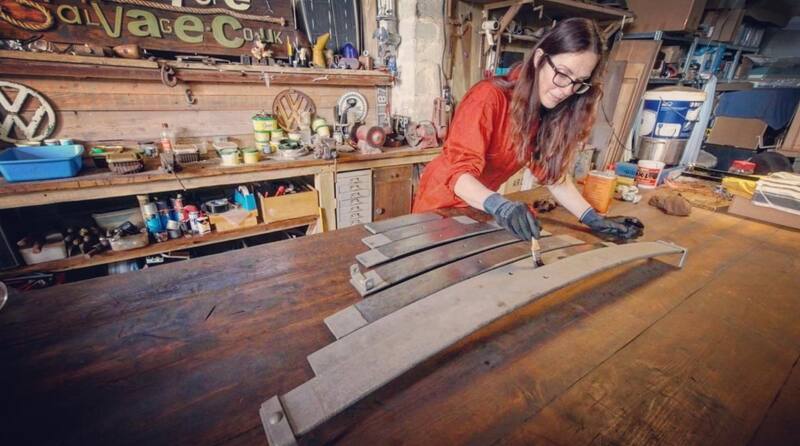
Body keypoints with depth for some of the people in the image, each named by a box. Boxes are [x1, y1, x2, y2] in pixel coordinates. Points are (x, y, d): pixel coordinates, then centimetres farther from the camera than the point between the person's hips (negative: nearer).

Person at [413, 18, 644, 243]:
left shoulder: (553, 112, -7)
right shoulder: (489, 97, -25)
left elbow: (553, 174, -5)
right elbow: (458, 172, -31)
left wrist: (592, 218, -15)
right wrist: (499, 206, -47)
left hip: (480, 206, 5)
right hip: (443, 202, -5)